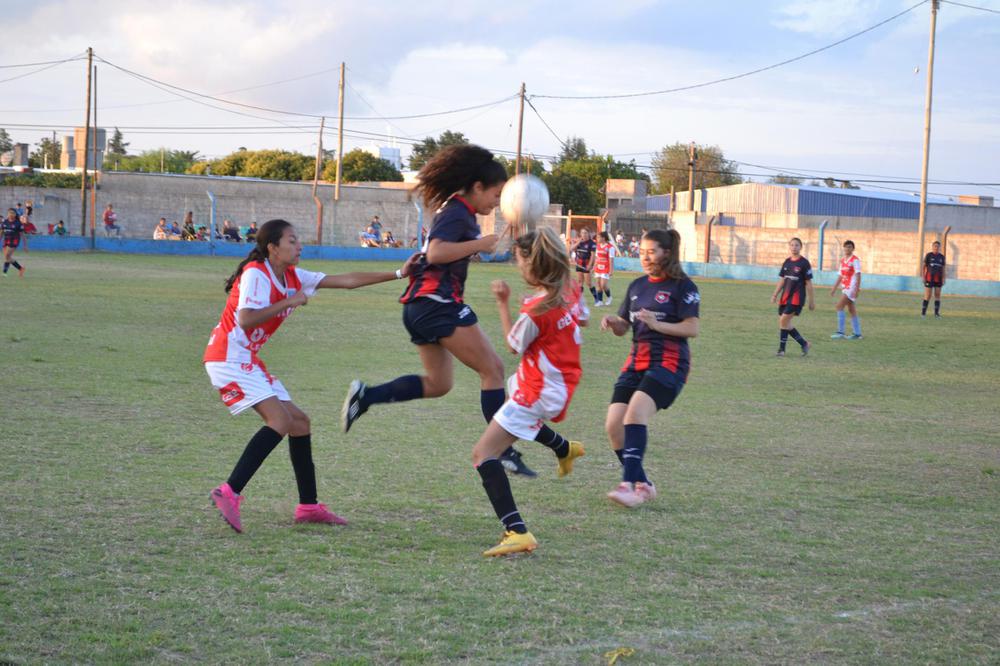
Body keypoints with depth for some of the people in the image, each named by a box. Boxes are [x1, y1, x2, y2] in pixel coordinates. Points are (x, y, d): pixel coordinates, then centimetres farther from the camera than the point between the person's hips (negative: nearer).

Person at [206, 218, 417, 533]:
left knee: (298, 421, 9)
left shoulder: (292, 277, 9)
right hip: (228, 358, -9)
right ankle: (229, 493, -26)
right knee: (280, 419, -22)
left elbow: (346, 281, 9)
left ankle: (308, 506, 15)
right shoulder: (255, 274, -15)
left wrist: (397, 274, 7)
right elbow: (245, 320, -29)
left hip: (247, 361, 9)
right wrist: (289, 302, -22)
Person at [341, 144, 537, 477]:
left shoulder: (455, 210, 18)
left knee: (438, 383, 16)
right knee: (492, 368, -7)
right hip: (437, 302, -10)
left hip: (420, 305, 10)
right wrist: (479, 243, -25)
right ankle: (503, 451, -9)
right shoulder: (458, 213, -12)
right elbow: (436, 252, -27)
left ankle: (365, 396, 5)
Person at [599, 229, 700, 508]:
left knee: (636, 412, -28)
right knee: (614, 424, -6)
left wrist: (656, 324, -22)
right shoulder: (637, 286, 17)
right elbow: (623, 327, 22)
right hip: (636, 362, 7)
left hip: (669, 362, -7)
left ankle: (629, 485, -33)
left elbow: (692, 329, -10)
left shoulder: (682, 286, -4)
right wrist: (613, 322, -2)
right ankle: (642, 485, 8)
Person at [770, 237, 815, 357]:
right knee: (785, 324, 6)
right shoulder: (787, 262, 11)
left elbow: (808, 283, -5)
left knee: (783, 321, -15)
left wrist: (811, 301, -4)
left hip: (797, 297, -7)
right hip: (785, 297, 7)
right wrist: (775, 295, 9)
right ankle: (804, 344, 20)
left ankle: (781, 349, -5)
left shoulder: (804, 263, -7)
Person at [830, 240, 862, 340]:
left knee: (839, 306, -16)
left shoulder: (855, 260, -10)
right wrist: (834, 288, 19)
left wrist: (857, 289, -21)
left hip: (851, 287, -8)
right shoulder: (843, 261, 14)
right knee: (852, 310, 11)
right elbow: (841, 276, 21)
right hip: (845, 288, 8)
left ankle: (840, 332, -18)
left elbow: (858, 275, -15)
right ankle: (857, 333, 16)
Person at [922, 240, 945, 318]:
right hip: (929, 278, -3)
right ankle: (923, 312, 0)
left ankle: (936, 313, 7)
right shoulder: (928, 255, 1)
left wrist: (943, 279, 5)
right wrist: (923, 277, -6)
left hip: (938, 279, 3)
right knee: (927, 295, -6)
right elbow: (924, 266, 1)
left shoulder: (941, 257, 9)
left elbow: (943, 268, 12)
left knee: (938, 295, 2)